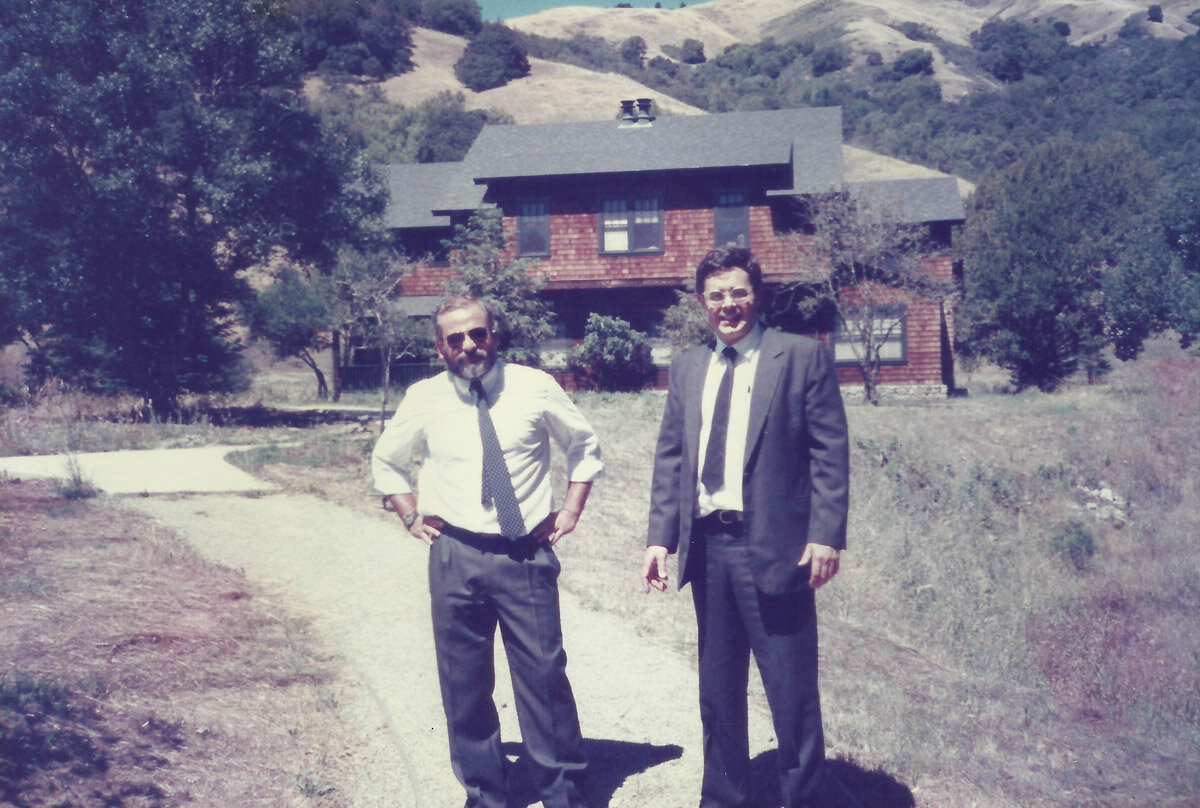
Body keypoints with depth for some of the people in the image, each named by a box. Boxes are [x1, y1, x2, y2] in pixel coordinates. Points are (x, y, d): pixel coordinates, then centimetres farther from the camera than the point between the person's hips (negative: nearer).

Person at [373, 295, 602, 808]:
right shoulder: (423, 400, 2)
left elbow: (585, 445, 14)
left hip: (528, 555, -1)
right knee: (464, 683, 8)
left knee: (544, 674, 1)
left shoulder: (536, 388, -1)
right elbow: (386, 462, 19)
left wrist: (570, 511, 6)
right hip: (456, 558, 1)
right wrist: (412, 517, 9)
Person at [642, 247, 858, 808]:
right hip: (707, 546, 5)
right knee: (717, 689, 15)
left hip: (774, 546, -5)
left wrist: (826, 534, -14)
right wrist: (661, 537, 4)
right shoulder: (686, 367, 12)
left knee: (791, 689, 1)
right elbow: (670, 459, 12)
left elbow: (830, 453, -6)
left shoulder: (803, 357, -2)